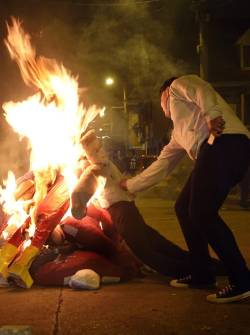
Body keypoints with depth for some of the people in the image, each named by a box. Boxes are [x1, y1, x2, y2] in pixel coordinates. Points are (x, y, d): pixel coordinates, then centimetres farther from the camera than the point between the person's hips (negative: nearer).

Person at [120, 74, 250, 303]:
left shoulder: (179, 84, 19)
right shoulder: (179, 133, 38)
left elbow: (202, 91, -4)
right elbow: (160, 166, 41)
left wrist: (211, 114, -21)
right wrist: (130, 185, 48)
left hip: (225, 141, -9)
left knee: (202, 213, -15)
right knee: (184, 208, 13)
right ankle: (202, 274, 19)